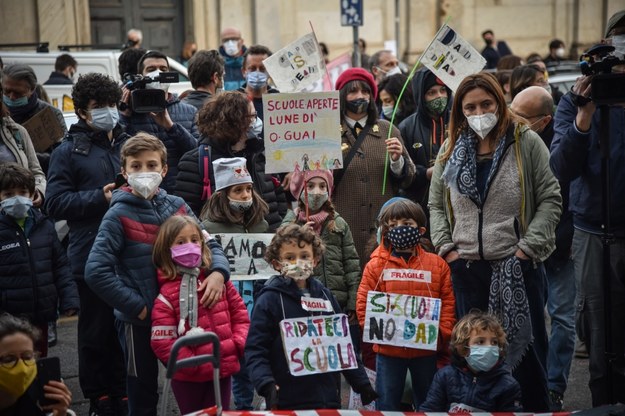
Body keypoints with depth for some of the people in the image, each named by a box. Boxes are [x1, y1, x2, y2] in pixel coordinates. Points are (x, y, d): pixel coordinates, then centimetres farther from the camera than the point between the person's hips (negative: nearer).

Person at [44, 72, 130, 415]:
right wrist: (100, 197, -14)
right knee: (95, 332, 4)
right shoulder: (68, 151, 2)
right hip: (92, 255, -4)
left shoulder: (128, 145, 15)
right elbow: (55, 203, -5)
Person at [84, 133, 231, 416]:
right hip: (138, 321, -4)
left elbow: (209, 244, 7)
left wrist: (218, 271, -15)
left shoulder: (177, 207, 1)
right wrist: (138, 307, -17)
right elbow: (96, 272, -18)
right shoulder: (119, 216, -12)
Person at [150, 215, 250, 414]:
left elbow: (239, 312, 11)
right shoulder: (167, 294, -9)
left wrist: (237, 344, -5)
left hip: (222, 370, 3)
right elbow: (162, 342, -14)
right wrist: (193, 364, -18)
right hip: (188, 376, -3)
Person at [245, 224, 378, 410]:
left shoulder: (325, 295, 9)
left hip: (328, 400, 5)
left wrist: (361, 383, 13)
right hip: (288, 403, -5)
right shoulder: (269, 300, -7)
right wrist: (267, 385, -25)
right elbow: (255, 350, -10)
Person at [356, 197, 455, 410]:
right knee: (386, 404, 8)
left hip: (426, 348, 1)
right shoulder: (376, 265, -2)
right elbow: (363, 304, -3)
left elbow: (448, 302, 1)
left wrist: (442, 332, -10)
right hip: (388, 349, -1)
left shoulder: (437, 264, 2)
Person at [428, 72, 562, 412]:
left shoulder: (526, 142, -2)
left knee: (525, 347, 5)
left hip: (518, 267, -3)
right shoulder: (451, 150, 10)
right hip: (467, 268, 3)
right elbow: (436, 205, 14)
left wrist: (528, 247, -11)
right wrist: (446, 247, 2)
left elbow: (550, 199, -5)